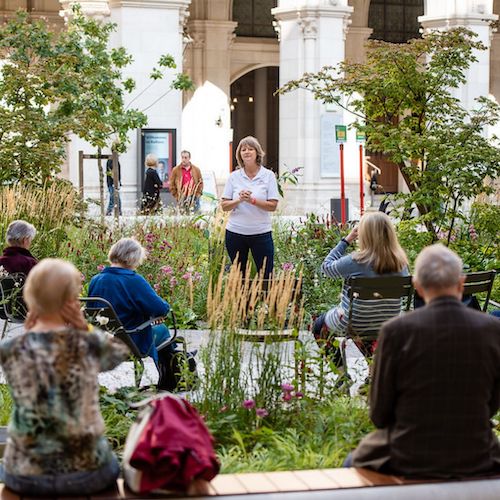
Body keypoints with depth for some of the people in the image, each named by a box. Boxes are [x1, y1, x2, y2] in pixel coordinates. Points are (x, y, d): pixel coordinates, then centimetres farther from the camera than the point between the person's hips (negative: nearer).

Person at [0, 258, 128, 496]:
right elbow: (122, 350, 9)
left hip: (25, 477, 1)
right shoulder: (90, 344, -14)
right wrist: (85, 330, -6)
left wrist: (29, 332, -3)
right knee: (110, 465, 37)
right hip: (87, 472, -1)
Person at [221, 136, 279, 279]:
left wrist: (252, 200, -19)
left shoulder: (268, 175, 0)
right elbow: (224, 206, 3)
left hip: (261, 233, -2)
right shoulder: (234, 176, 5)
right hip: (235, 233, 2)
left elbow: (273, 206, -6)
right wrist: (239, 200, -15)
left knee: (266, 276, -2)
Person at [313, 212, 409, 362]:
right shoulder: (400, 262, -13)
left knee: (319, 325, 27)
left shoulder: (356, 261, -26)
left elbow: (326, 266, -10)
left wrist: (346, 241, -6)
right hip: (387, 326, 5)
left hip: (353, 325, -5)